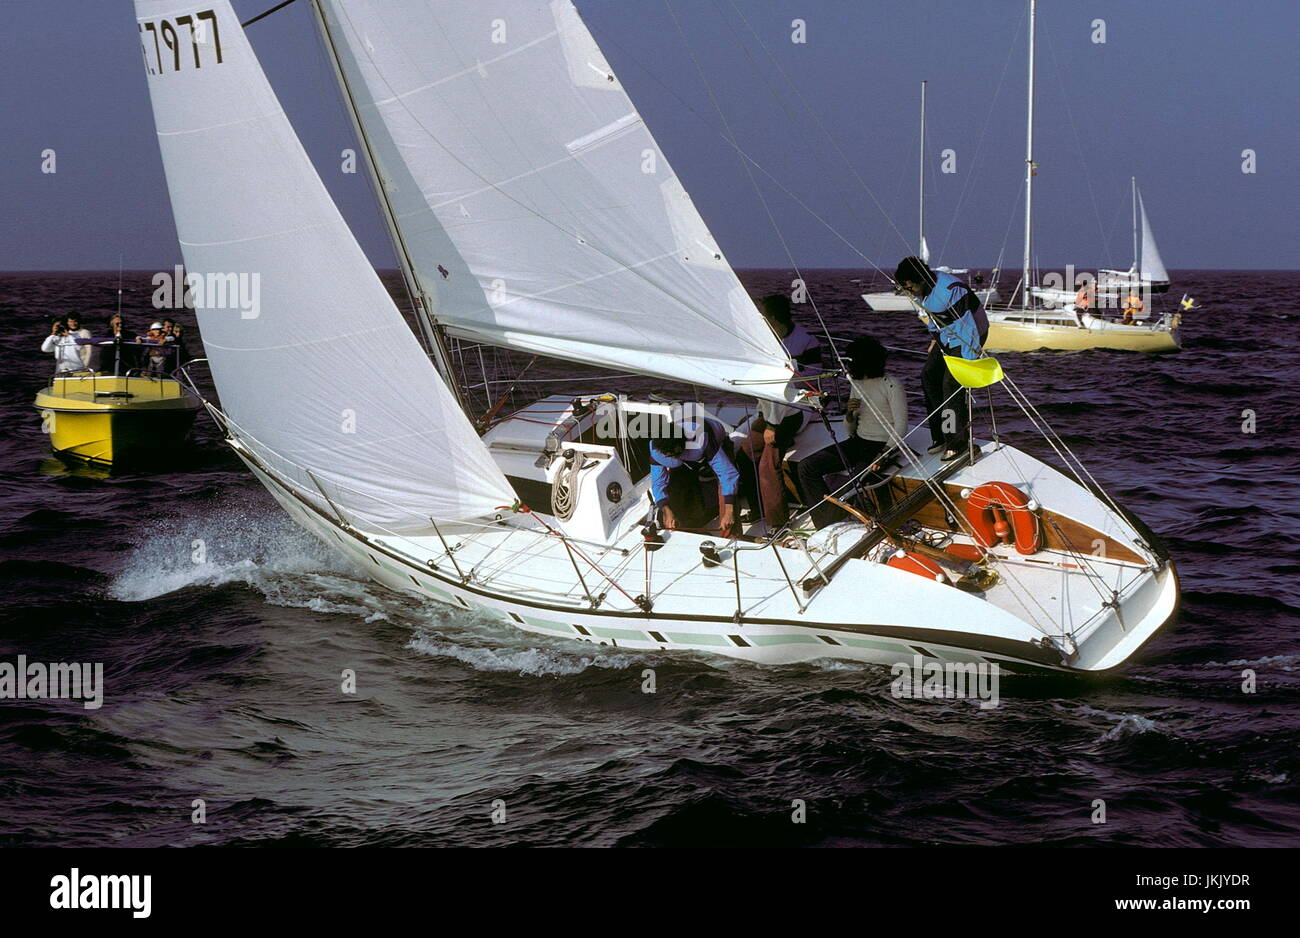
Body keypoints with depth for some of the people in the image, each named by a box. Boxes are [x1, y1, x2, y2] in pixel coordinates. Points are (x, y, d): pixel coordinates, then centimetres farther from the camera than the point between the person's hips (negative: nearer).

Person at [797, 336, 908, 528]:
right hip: (858, 442, 8)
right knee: (806, 467, -9)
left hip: (882, 446, -8)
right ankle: (827, 527, -13)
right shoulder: (856, 383, 13)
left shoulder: (892, 386, -10)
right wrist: (849, 413, -5)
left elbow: (901, 428, -14)